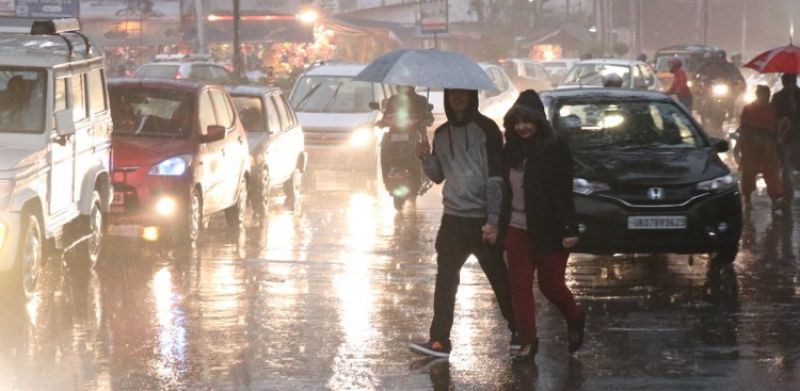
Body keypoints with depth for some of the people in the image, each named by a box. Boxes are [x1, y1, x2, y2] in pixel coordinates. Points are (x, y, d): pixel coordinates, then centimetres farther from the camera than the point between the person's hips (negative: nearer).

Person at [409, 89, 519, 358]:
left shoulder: (485, 129, -8)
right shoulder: (442, 134, 10)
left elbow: (496, 177, -12)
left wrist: (493, 220, -17)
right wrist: (426, 159, -5)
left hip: (482, 221, -5)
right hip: (453, 218, 5)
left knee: (499, 280, 4)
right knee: (445, 281, -1)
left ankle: (519, 333, 18)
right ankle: (439, 341, -1)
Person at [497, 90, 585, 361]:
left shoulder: (555, 148, -10)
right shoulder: (512, 150, 8)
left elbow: (563, 193, -13)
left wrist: (569, 230, -17)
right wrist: (499, 225, 12)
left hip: (548, 230, -5)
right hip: (517, 229, 6)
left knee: (551, 285, 3)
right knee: (519, 287, 3)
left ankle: (575, 319, 32)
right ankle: (528, 341, 11)